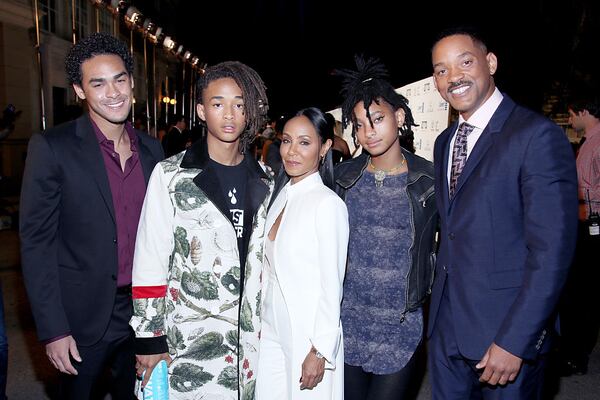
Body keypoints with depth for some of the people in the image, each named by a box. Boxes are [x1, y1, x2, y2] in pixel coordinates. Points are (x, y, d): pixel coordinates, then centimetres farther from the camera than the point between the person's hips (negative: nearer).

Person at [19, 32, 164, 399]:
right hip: (83, 318, -4)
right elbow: (37, 242, -11)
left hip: (143, 313, 4)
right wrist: (53, 330, -13)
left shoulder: (152, 149, 4)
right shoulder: (51, 148, -11)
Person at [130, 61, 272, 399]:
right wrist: (150, 339, -7)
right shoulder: (171, 175, -6)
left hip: (252, 340, 4)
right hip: (187, 343, -3)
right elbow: (150, 263, -6)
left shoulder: (264, 181, 6)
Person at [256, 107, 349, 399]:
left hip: (309, 334, -6)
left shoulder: (328, 203, -16)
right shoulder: (281, 197, 6)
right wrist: (258, 323, 11)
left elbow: (331, 285, -15)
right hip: (272, 328, 6)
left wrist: (320, 351, -13)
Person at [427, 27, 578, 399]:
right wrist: (440, 305, 9)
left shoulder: (537, 135, -15)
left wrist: (514, 341, -20)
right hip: (446, 326, 7)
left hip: (508, 329, -6)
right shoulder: (444, 142, 10)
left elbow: (552, 251, -19)